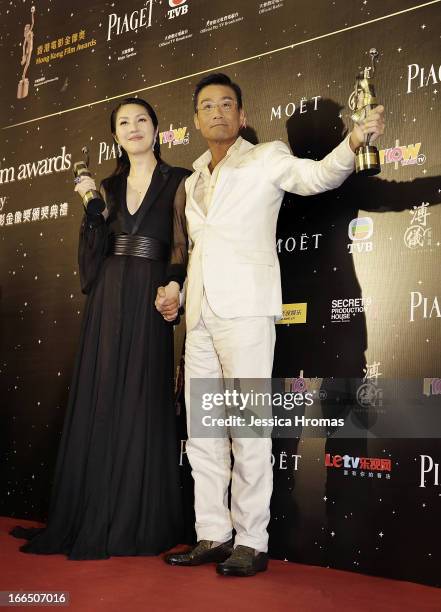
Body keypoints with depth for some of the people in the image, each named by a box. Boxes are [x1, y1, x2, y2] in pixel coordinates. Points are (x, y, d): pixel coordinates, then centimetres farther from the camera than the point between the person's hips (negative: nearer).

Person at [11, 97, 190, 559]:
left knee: (140, 405, -3)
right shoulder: (109, 187, 16)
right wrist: (92, 206, -4)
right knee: (99, 402, 5)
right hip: (107, 300, 4)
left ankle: (137, 524, 8)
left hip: (148, 301, -4)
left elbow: (182, 245, -3)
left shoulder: (176, 182, 4)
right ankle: (91, 519, 15)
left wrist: (175, 283, -20)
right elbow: (96, 250, 8)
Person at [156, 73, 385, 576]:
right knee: (201, 429, 7)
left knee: (248, 427, -6)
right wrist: (177, 293, 15)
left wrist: (354, 141, -28)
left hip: (244, 308, -7)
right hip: (200, 313, 7)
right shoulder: (193, 180, 22)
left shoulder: (266, 159, 4)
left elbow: (318, 175, -10)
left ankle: (251, 542, 3)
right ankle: (212, 536, 17)